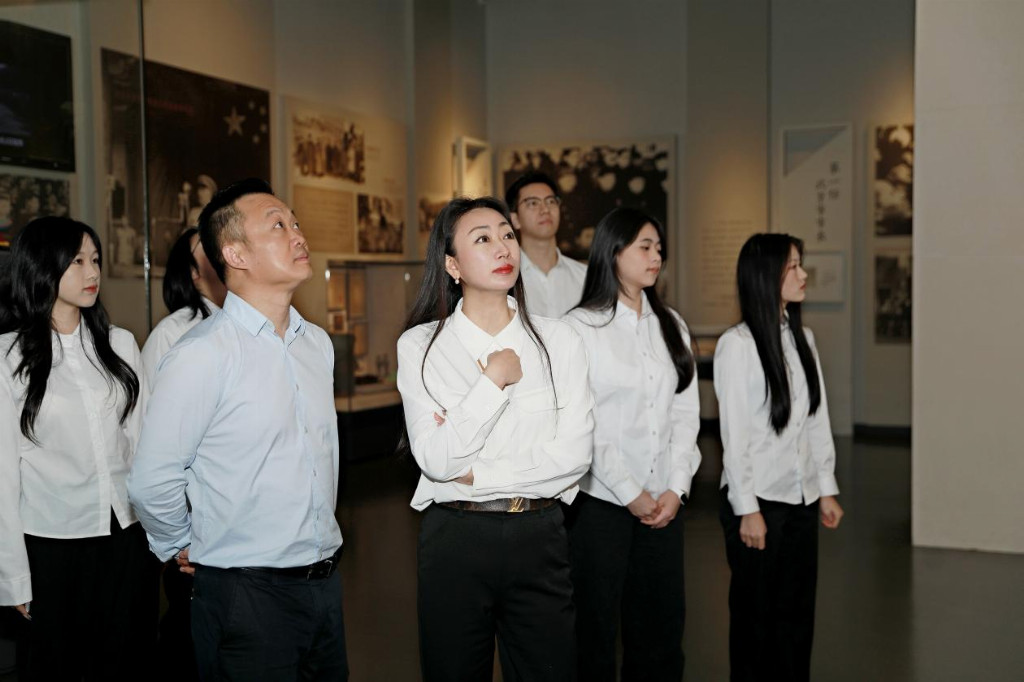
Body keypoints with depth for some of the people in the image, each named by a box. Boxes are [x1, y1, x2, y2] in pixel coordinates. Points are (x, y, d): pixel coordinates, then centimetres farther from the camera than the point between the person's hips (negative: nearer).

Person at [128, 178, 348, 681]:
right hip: (246, 594, -6)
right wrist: (184, 548, 1)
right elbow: (152, 482, -14)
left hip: (325, 579, 7)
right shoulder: (201, 356, -16)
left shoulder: (318, 343, 7)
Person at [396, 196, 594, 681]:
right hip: (455, 537, -1)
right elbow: (436, 460, -12)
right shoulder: (420, 345, -3)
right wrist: (494, 380, -15)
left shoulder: (558, 340, 1)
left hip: (539, 537, 1)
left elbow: (574, 454, -7)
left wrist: (476, 474, -11)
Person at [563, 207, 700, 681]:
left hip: (664, 502, 5)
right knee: (596, 630, 4)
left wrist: (676, 488, -2)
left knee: (661, 627, 9)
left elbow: (686, 412, 8)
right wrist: (630, 493, -8)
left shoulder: (670, 325, 10)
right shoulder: (581, 327, -6)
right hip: (601, 500, -4)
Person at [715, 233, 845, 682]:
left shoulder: (802, 338, 7)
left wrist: (827, 489, 10)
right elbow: (733, 434, -13)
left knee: (798, 611, 12)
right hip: (759, 499, -6)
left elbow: (817, 420, 10)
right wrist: (747, 509, -13)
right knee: (757, 615, 7)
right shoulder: (736, 345, -13)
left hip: (801, 497, 6)